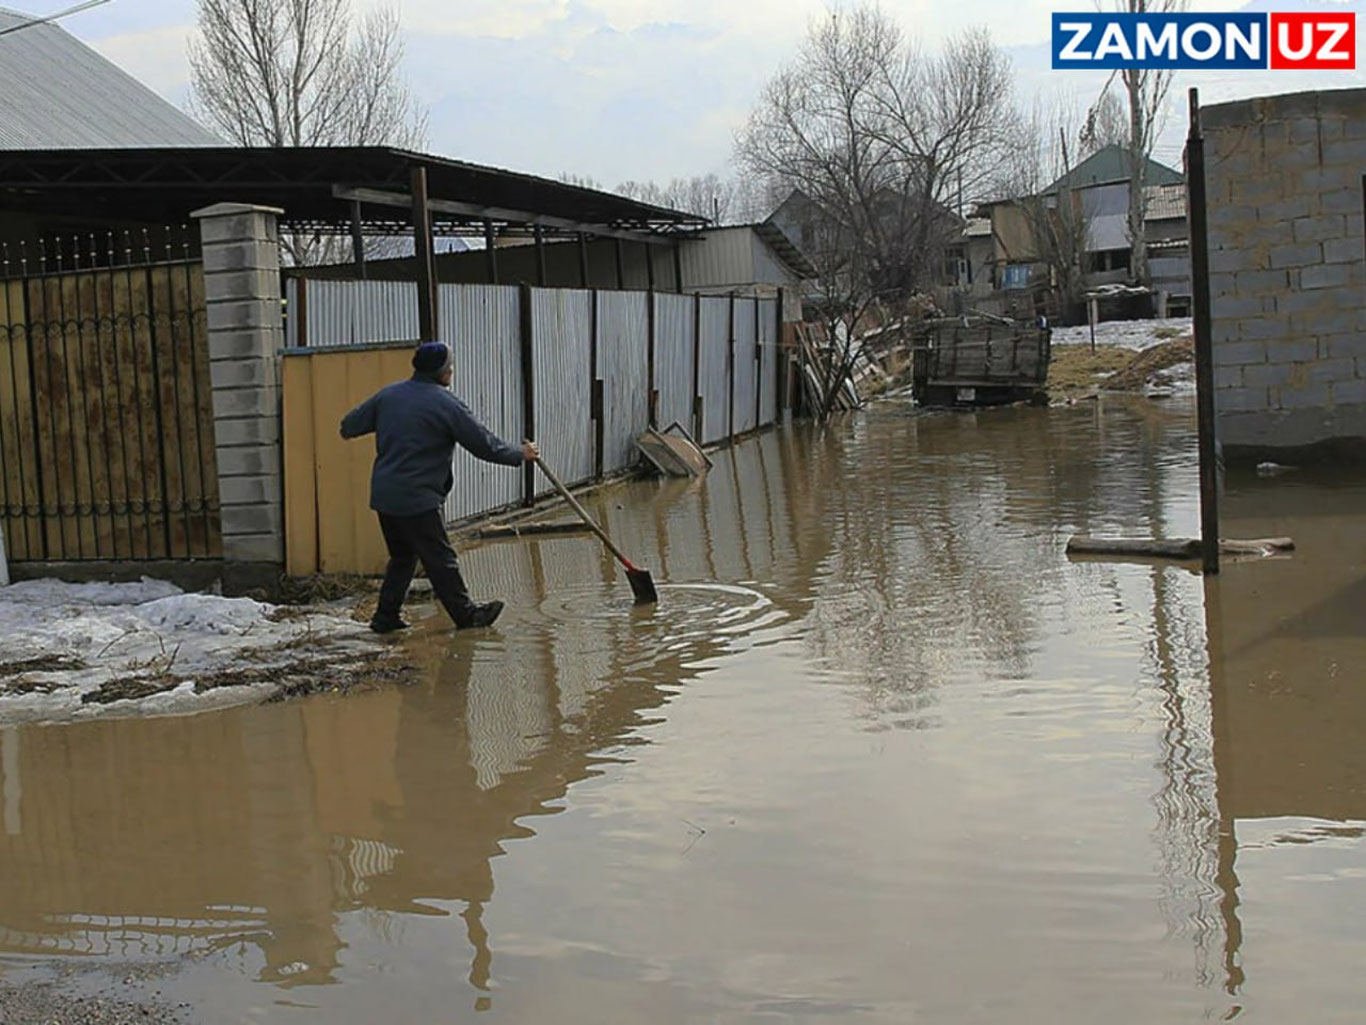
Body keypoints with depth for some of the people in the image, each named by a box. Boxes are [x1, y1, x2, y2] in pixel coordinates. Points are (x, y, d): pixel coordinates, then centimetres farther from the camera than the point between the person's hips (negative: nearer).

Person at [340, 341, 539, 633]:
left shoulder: (387, 395, 8)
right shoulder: (446, 404, -9)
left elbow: (349, 426, 15)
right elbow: (484, 444, -6)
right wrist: (521, 455, 8)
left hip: (383, 495, 7)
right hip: (417, 499, -7)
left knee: (402, 555, 19)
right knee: (440, 558, 3)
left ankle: (386, 615, 20)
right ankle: (465, 614, 12)